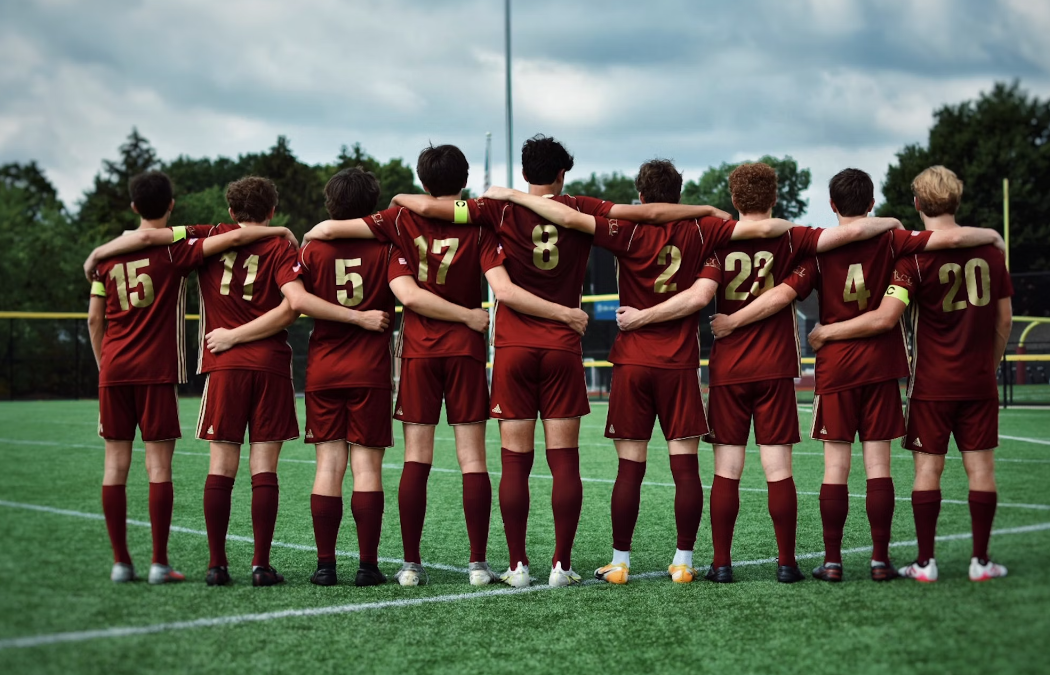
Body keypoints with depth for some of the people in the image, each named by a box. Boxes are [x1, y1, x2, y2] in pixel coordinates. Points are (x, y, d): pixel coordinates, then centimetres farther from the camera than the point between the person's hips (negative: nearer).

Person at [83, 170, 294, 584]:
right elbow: (235, 237, -17)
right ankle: (159, 563, -1)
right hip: (158, 371, -4)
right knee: (159, 464, -1)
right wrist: (280, 231, -3)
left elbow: (94, 320, 9)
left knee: (116, 461, 6)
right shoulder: (175, 248, -5)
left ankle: (120, 561, 7)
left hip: (114, 370, 4)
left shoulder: (107, 256, 8)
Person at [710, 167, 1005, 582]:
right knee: (878, 464, 3)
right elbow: (950, 238, -9)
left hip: (835, 368, -1)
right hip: (882, 365, 1)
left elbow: (783, 294, -13)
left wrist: (731, 321, -8)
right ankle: (880, 560, 3)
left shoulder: (820, 249, -4)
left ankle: (832, 561, 1)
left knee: (836, 465, 1)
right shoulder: (890, 241, -1)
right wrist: (991, 236, 9)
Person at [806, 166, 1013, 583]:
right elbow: (1004, 318, 9)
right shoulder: (988, 249, 3)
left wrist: (828, 332, -8)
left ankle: (925, 563, 4)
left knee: (927, 467, 2)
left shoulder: (915, 255, -11)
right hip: (979, 383, 3)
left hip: (931, 384, -3)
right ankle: (981, 560, 10)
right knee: (980, 466, 7)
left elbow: (885, 318, -19)